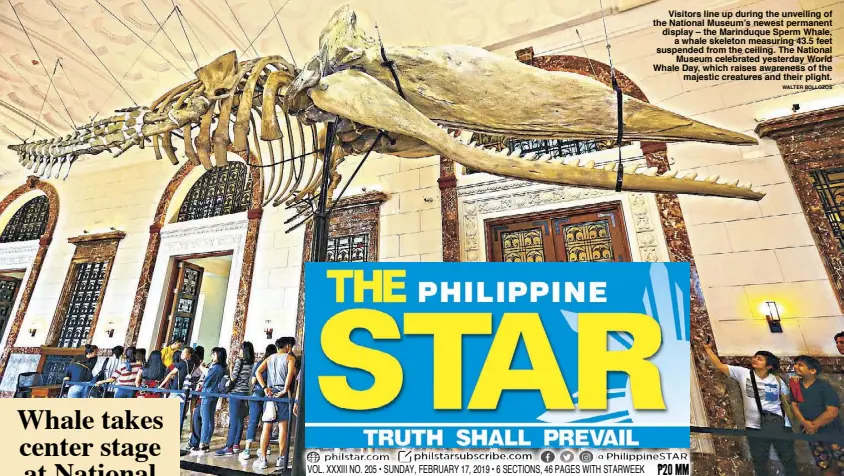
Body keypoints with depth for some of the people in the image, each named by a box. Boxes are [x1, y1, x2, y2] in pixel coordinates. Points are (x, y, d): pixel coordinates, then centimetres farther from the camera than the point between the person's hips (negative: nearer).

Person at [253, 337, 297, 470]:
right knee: (283, 426, 0)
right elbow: (291, 373, -17)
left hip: (270, 393, 4)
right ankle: (281, 458, 5)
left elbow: (258, 372, 3)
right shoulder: (290, 357, 1)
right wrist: (285, 390, -12)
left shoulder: (270, 358, 15)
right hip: (283, 394, -4)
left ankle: (262, 459, 9)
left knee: (267, 427, 6)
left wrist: (265, 388, -1)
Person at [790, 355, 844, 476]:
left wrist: (813, 425, -12)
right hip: (812, 434, 4)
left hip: (831, 433, -4)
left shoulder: (824, 385, -12)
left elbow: (832, 412, -16)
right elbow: (794, 405, 0)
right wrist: (805, 423, -15)